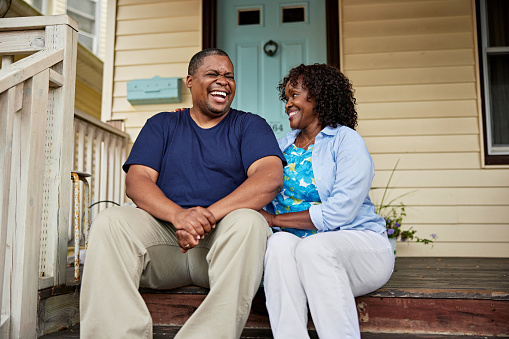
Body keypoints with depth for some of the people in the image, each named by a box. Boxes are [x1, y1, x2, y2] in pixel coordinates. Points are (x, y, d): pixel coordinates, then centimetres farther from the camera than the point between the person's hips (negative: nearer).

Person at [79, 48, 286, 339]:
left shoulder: (250, 126, 11)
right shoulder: (162, 125, 17)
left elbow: (271, 178, -9)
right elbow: (136, 180, 2)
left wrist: (208, 216, -22)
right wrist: (179, 215, -20)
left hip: (222, 240, -1)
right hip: (165, 233, 2)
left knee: (247, 221, -33)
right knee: (110, 221, -23)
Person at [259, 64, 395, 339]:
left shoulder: (346, 141, -3)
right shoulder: (283, 146, 17)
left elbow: (338, 212, -15)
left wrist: (274, 219, -11)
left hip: (357, 243, -4)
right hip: (298, 247, 4)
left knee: (313, 247, -34)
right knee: (280, 243, -28)